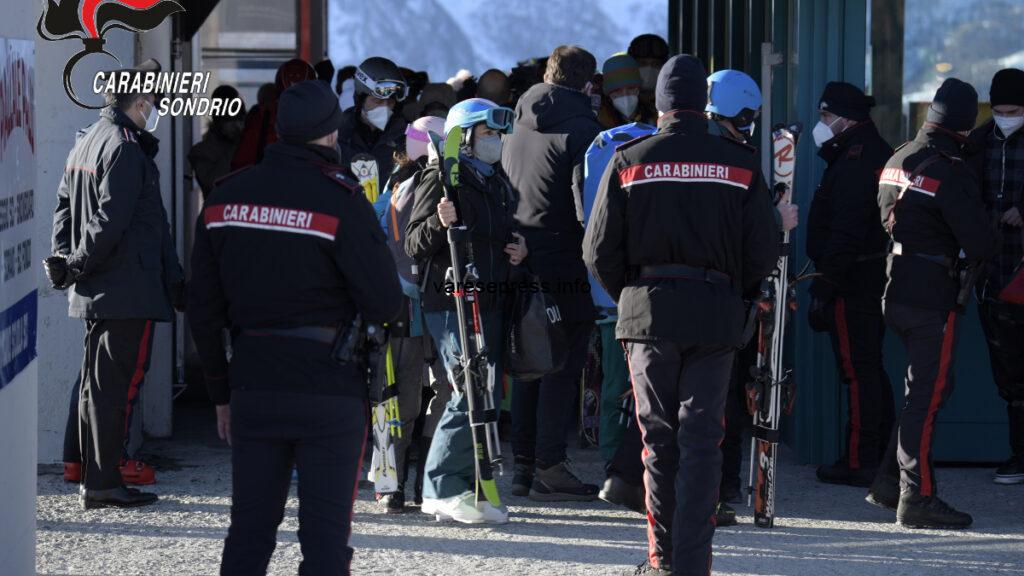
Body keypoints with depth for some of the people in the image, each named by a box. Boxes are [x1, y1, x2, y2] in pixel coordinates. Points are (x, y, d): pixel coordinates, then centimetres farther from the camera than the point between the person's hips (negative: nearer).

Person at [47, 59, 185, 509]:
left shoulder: (85, 142, 15)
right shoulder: (126, 150, -15)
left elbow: (64, 207, 17)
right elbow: (110, 220, -21)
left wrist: (64, 260, 8)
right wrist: (79, 264, -12)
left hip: (94, 289, 10)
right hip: (129, 290, -10)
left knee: (96, 383, 14)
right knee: (118, 384, -7)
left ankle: (94, 472, 21)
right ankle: (103, 483, -6)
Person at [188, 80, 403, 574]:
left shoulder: (225, 198, 6)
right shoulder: (341, 203, -11)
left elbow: (204, 309, 11)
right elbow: (385, 305, -12)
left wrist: (221, 392, 18)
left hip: (252, 386, 5)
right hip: (328, 389, -5)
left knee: (249, 531, 11)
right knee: (325, 533, -1)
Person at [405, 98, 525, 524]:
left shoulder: (497, 182, 20)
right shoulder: (443, 178, -6)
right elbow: (415, 245, -10)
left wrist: (519, 249, 11)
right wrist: (440, 222, -30)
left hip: (490, 304, 9)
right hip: (452, 305, -9)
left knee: (487, 396, 9)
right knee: (472, 395, -14)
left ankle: (466, 488, 15)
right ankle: (442, 489, -9)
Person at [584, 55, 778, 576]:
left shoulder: (629, 161, -2)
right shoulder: (739, 164, 0)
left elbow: (599, 251, -1)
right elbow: (763, 252, 1)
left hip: (648, 311, 0)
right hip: (717, 315, 0)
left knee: (659, 437, 9)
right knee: (702, 437, 3)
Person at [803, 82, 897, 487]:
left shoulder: (854, 162, -17)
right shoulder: (878, 153, 17)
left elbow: (845, 234, -23)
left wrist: (824, 289, -22)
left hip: (852, 284, -10)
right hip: (879, 279, 10)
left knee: (858, 370, -7)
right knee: (871, 368, 16)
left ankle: (859, 462, -5)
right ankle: (882, 454, 21)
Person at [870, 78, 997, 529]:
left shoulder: (897, 160, 10)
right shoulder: (951, 173, -16)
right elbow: (981, 245, -18)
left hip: (896, 293, 8)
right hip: (933, 297, -8)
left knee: (924, 387, 19)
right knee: (928, 393, -4)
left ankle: (889, 482, 20)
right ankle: (917, 499, -3)